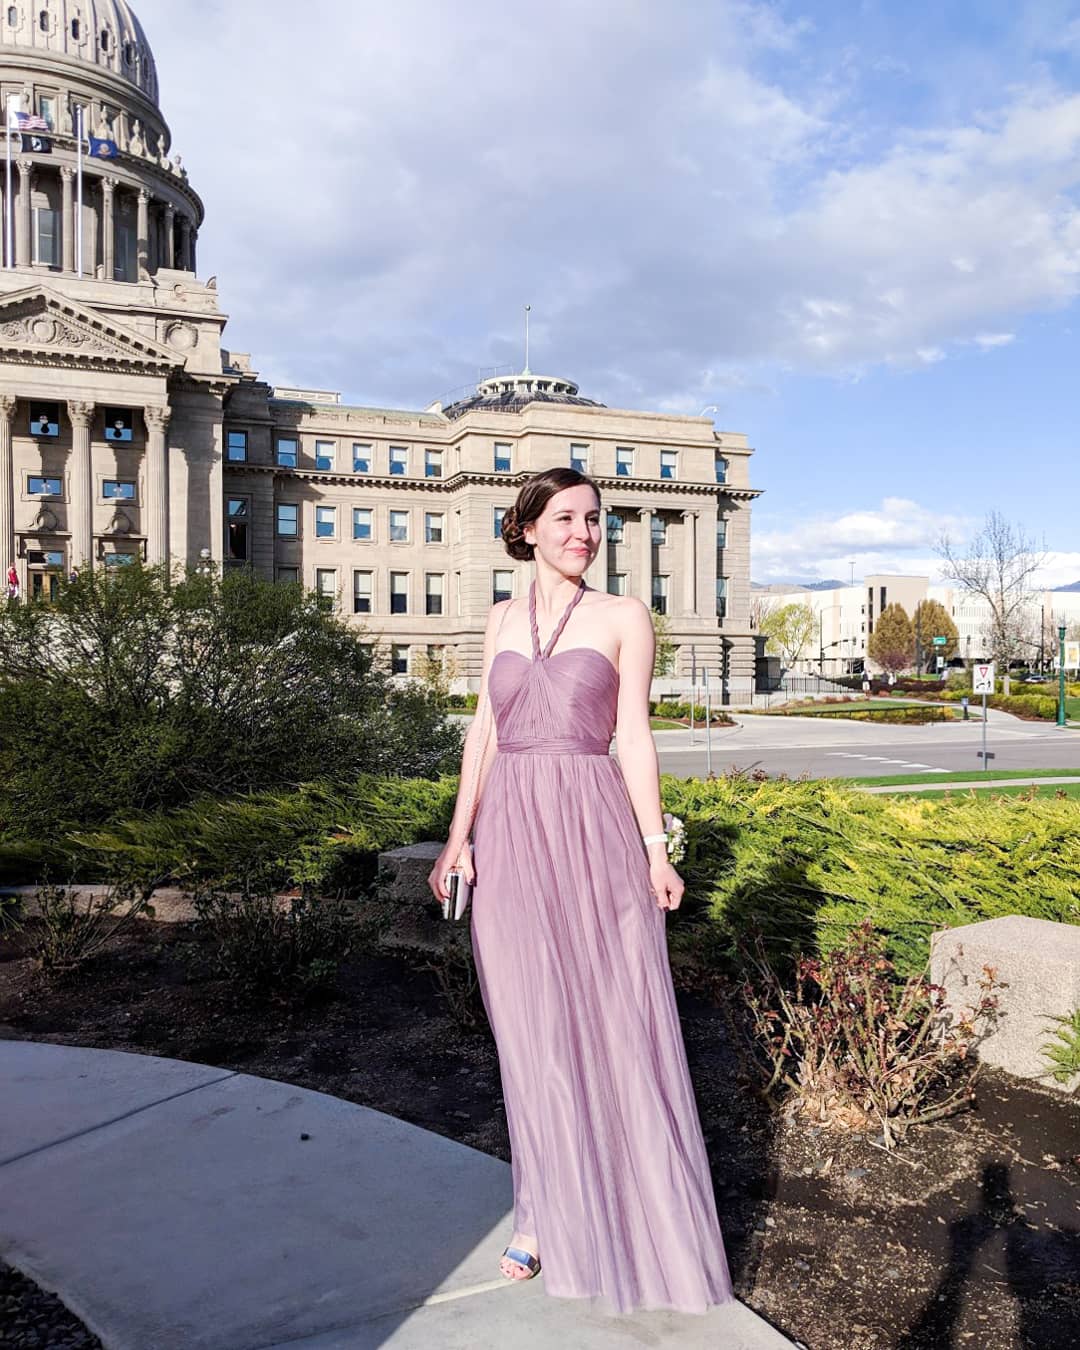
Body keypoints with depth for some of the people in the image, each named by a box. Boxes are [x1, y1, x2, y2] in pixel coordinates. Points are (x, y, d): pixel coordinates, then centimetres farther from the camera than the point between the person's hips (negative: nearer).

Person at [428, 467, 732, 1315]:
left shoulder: (623, 618, 3)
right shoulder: (505, 618, 12)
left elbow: (633, 736, 0)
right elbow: (485, 729, 11)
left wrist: (655, 848, -5)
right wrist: (460, 834, 5)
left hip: (593, 831, -3)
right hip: (512, 831, 3)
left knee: (612, 1022, 3)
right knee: (532, 1027, 10)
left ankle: (641, 1220, 22)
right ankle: (548, 1212, 27)